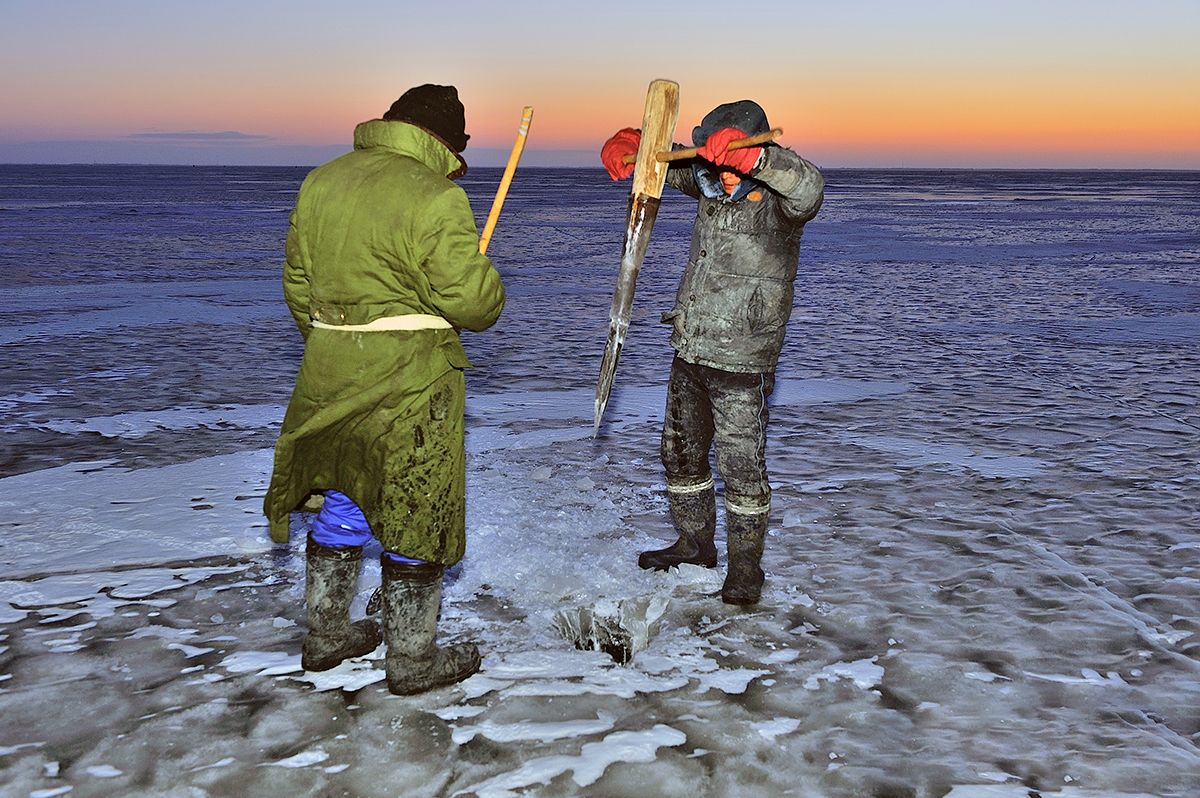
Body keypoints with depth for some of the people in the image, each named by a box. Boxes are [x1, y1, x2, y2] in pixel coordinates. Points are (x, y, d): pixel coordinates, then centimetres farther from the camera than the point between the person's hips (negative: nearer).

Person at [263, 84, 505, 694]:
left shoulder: (320, 182, 7)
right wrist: (491, 295, 4)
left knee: (344, 498, 21)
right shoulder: (434, 197, -16)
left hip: (328, 371, 7)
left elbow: (299, 284, 14)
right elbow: (470, 298, -18)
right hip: (408, 381, -7)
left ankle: (326, 634, 34)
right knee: (412, 513, 6)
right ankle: (412, 660, 18)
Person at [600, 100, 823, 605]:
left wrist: (751, 155, -53)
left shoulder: (775, 199, -15)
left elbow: (808, 188, -38)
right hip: (689, 353, 7)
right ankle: (696, 544, 35)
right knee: (680, 452, 18)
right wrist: (627, 144, -7)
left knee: (742, 465, 0)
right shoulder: (710, 185, 4)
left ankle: (745, 567, 15)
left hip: (741, 361, -7)